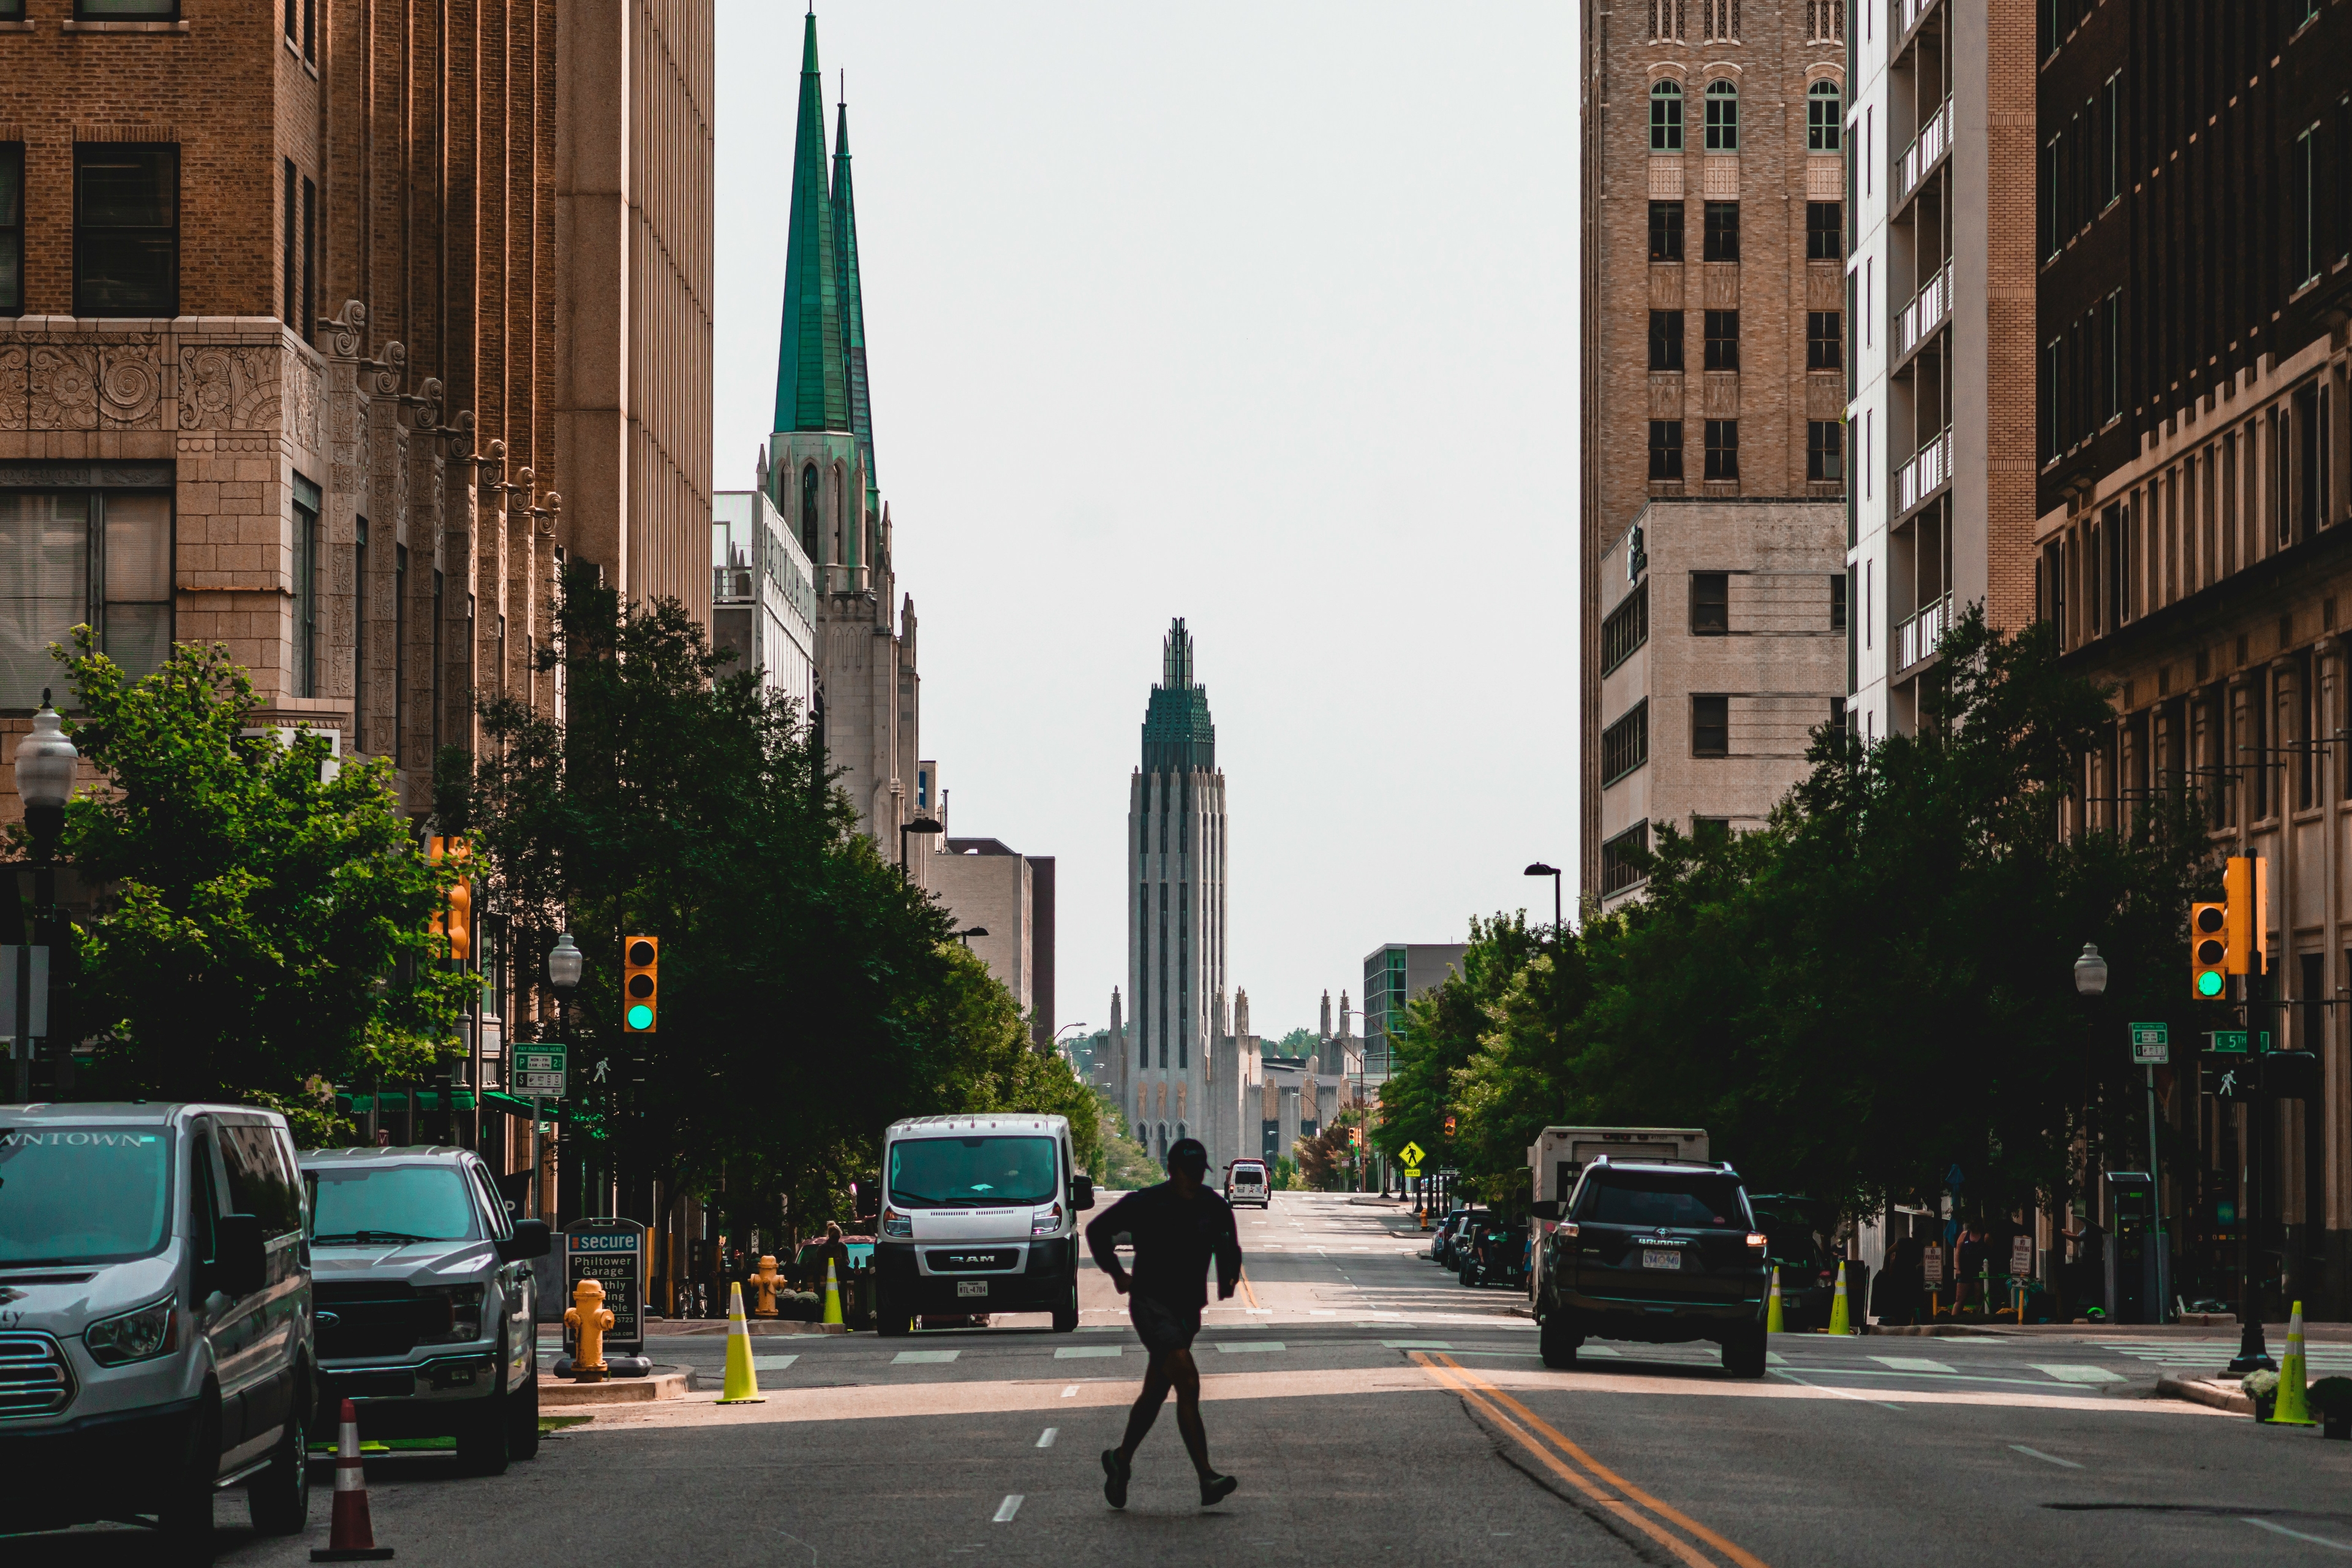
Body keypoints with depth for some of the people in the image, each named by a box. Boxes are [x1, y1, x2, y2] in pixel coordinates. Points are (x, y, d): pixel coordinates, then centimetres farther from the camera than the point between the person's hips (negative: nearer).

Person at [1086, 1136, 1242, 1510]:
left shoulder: (1214, 1207, 4)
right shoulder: (1145, 1205, -9)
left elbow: (1228, 1245, 22)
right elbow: (1098, 1230, 3)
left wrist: (1229, 1276, 4)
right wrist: (1116, 1273, -2)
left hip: (1188, 1309, 6)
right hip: (1151, 1304, -6)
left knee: (1156, 1392, 16)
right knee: (1188, 1384, -20)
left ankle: (1121, 1459, 36)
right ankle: (1207, 1479, -25)